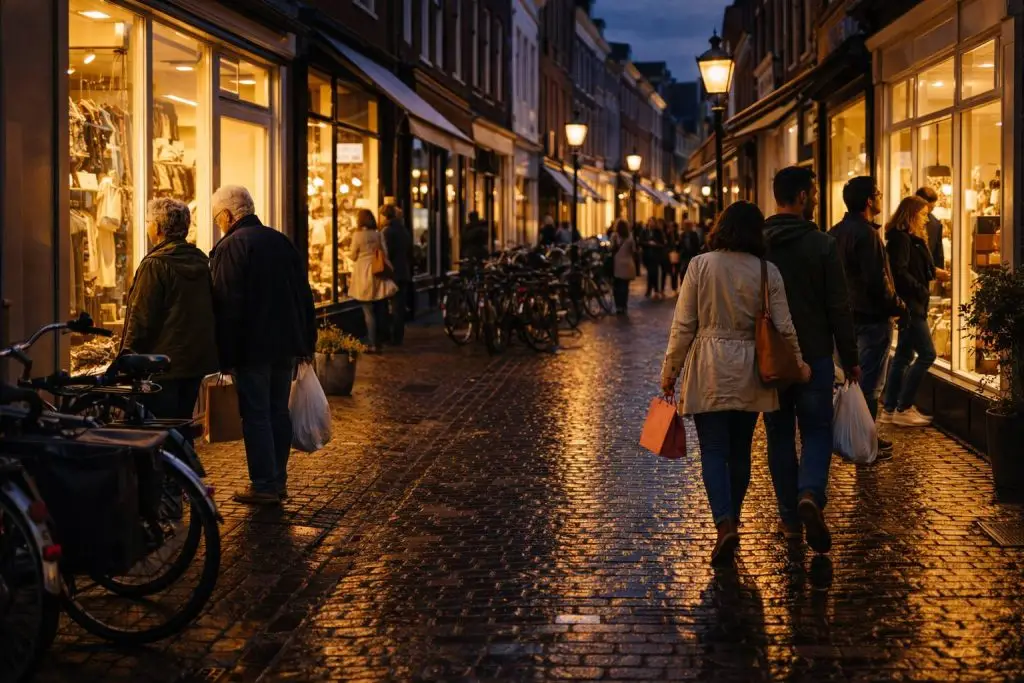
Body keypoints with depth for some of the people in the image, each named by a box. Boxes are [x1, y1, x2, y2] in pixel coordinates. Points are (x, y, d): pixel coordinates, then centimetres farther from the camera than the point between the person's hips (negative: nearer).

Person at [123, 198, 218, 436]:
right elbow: (210, 310, 15)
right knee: (183, 423, 16)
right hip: (197, 360, 8)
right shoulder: (201, 261, 9)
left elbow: (141, 318, -15)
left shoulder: (155, 264, -15)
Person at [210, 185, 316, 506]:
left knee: (256, 415, -2)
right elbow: (304, 295, 15)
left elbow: (226, 306, -16)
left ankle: (264, 485, 0)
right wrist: (307, 341, 18)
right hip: (286, 344, 7)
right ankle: (278, 480, 20)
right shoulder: (281, 241, 11)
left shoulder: (230, 247, -12)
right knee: (279, 411, 14)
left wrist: (225, 356, -13)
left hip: (252, 346, -7)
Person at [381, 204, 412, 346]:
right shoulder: (404, 230, 12)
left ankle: (394, 337, 1)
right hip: (405, 273, 7)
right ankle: (399, 337, 13)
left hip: (392, 273, -7)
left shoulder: (387, 230, -12)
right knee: (400, 305, 10)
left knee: (394, 307, -1)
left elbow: (386, 254, -18)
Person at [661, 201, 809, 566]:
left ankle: (725, 525, -19)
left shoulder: (700, 265, -6)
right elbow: (784, 327, 0)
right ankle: (731, 520, 27)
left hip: (709, 372, -2)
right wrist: (798, 363, 15)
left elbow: (683, 325, -5)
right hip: (750, 374, 2)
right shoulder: (768, 272, -2)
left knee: (713, 451, -1)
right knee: (740, 452, 15)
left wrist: (670, 370, 4)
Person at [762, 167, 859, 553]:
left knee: (780, 435, 11)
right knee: (817, 431, 7)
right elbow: (839, 308, -7)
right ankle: (811, 495, -19)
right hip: (815, 355, -2)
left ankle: (790, 517, 14)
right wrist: (850, 358, 1)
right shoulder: (823, 245, -9)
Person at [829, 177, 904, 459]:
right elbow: (877, 280, -23)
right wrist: (897, 306, -10)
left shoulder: (836, 232, 9)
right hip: (872, 316, -9)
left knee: (854, 378, 17)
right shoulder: (867, 233, -19)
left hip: (847, 314, 9)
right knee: (870, 383, -3)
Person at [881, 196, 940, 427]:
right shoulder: (901, 238, -14)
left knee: (903, 356, 12)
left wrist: (933, 273, 2)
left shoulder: (911, 238, 17)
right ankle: (903, 409, -6)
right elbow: (899, 273, -22)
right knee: (927, 354, -10)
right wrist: (921, 291, -16)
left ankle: (890, 409, 16)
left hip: (912, 305, 11)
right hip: (909, 304, -11)